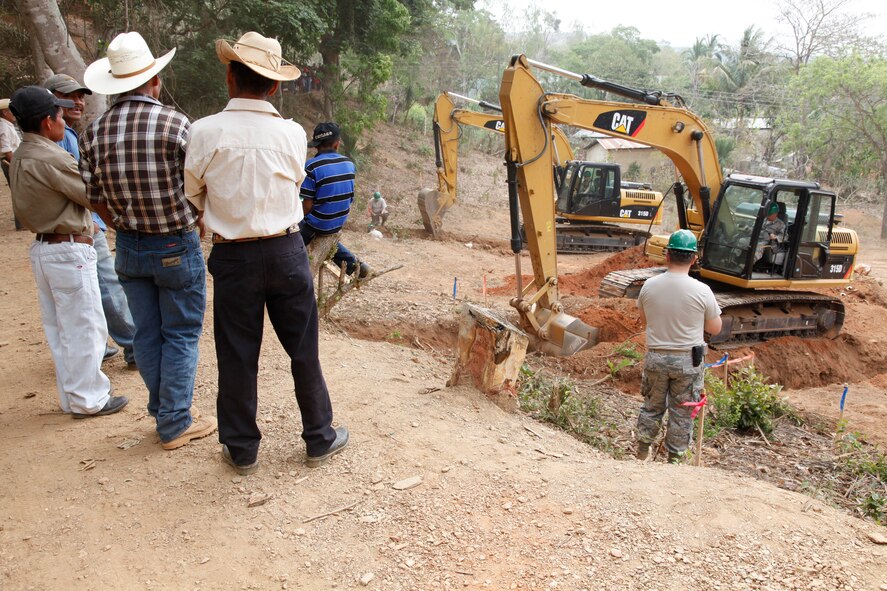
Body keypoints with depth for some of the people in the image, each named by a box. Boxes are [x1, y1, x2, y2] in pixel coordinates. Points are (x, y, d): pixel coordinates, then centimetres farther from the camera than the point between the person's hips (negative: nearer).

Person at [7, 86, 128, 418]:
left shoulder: (20, 157, 11)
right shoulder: (50, 158, -19)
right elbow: (92, 195, -14)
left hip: (41, 248, 10)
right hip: (69, 250, -10)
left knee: (59, 329, 15)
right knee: (84, 328, 1)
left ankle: (72, 396, 25)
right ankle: (88, 400, 10)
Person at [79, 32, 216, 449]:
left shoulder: (94, 133, -2)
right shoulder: (174, 124, -17)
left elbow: (96, 200, 6)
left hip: (129, 249, 5)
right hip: (176, 247, -5)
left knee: (146, 334, 16)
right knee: (180, 335, 7)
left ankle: (162, 411, 29)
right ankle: (175, 424, 13)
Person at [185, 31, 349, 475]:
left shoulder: (205, 131, -9)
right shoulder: (293, 133, -4)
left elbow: (193, 197, 2)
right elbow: (294, 186, 6)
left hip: (234, 257, -1)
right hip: (286, 251, 1)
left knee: (237, 355, 11)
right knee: (303, 349, 12)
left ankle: (242, 449, 24)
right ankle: (320, 438, 26)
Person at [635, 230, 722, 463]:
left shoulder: (649, 286, -9)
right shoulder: (702, 291, -16)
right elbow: (715, 328, -4)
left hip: (656, 357, 2)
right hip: (687, 360, -2)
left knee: (652, 405, 20)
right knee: (681, 412, 13)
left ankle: (642, 450, 30)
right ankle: (674, 457, 25)